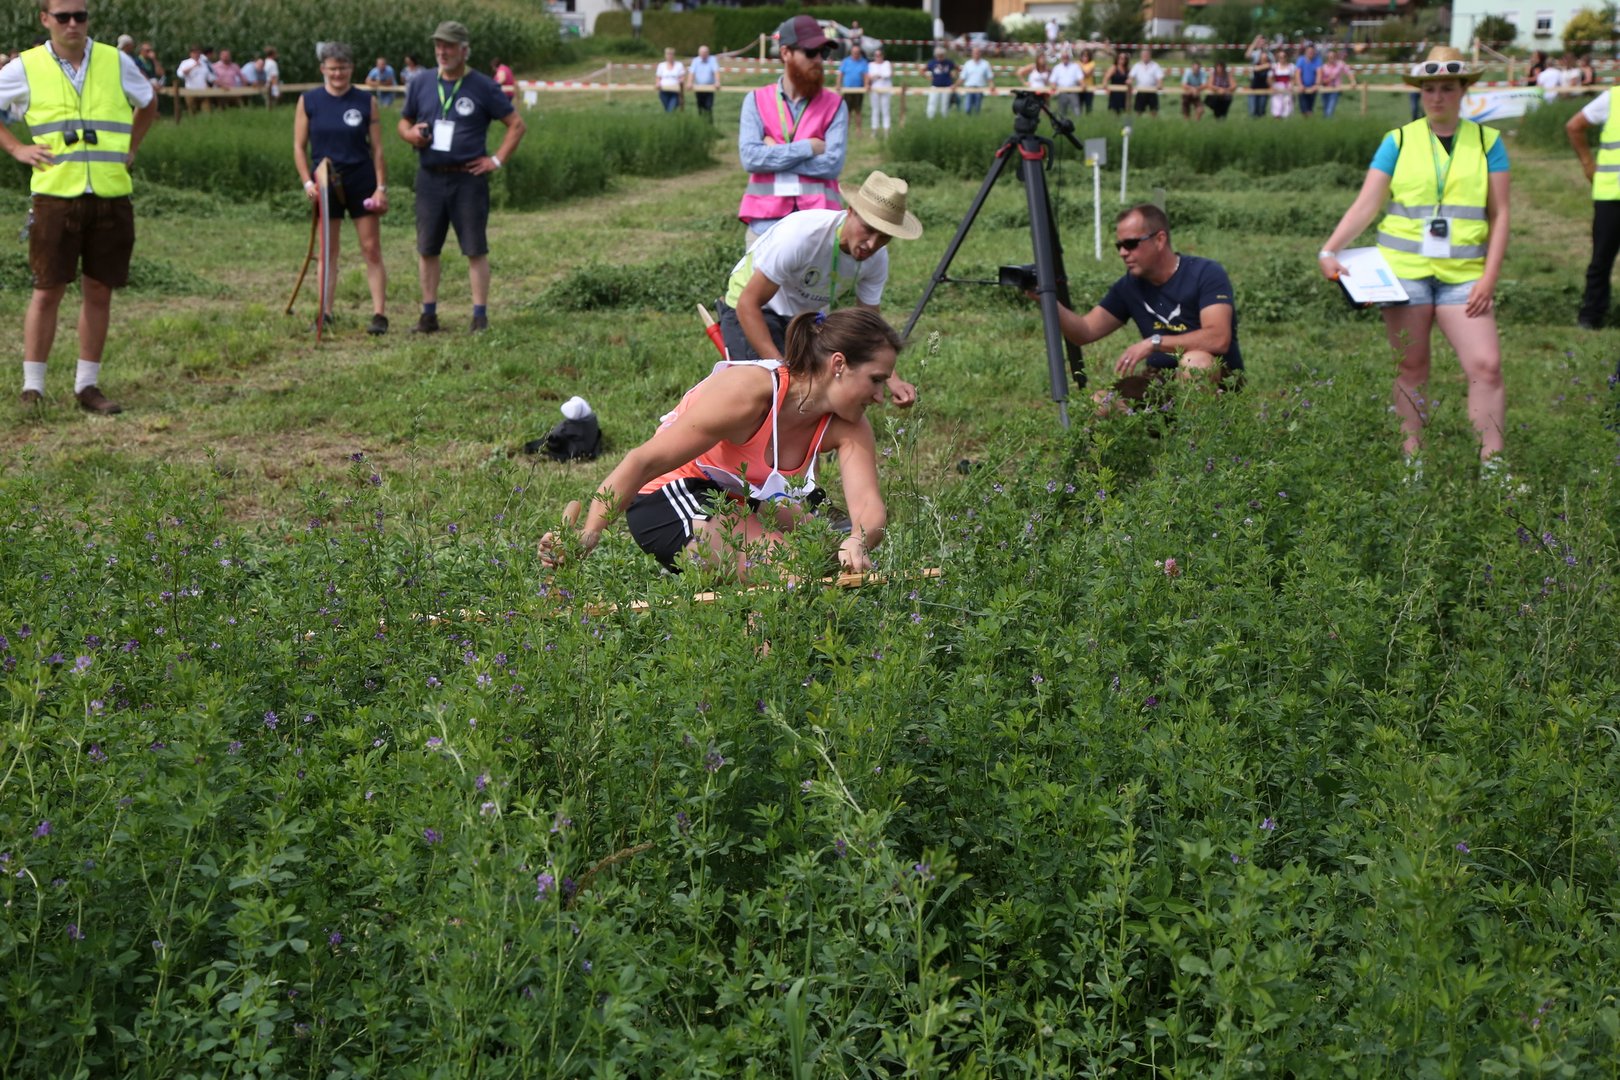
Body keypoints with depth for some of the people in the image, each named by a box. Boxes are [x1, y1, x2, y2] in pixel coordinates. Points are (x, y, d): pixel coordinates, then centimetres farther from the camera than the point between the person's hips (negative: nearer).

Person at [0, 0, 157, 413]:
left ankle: (87, 386, 15)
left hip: (110, 196, 2)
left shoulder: (116, 62, 8)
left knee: (98, 292, 5)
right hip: (55, 194, -2)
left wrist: (129, 149, 14)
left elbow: (149, 102, 24)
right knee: (48, 290, -2)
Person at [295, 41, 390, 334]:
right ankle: (324, 313, 12)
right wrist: (308, 182, -7)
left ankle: (379, 314, -1)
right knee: (327, 251, 7)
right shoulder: (308, 101, 2)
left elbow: (377, 148, 1)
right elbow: (299, 146, 4)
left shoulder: (367, 102, 0)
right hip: (326, 185, 1)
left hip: (362, 182, -1)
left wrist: (381, 187, -5)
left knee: (371, 250, -2)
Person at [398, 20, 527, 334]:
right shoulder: (420, 85, 8)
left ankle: (480, 316, 3)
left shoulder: (484, 87, -2)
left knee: (476, 249, -2)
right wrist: (411, 134, -5)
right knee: (426, 249, 7)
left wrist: (497, 160, -5)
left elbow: (517, 125, 1)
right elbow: (403, 122, 19)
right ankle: (429, 314, 16)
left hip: (468, 180, -4)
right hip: (430, 178, 4)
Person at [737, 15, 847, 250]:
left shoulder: (834, 105, 6)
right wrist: (806, 148, -8)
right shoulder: (756, 101, 7)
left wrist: (775, 154, -6)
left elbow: (833, 163, -8)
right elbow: (750, 157, -7)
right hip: (766, 221, 0)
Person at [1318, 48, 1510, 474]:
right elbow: (1366, 204, 1)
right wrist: (1329, 250, -13)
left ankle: (1492, 462, -6)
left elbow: (1499, 215, 6)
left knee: (1486, 365, -10)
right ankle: (1411, 459, 11)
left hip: (1464, 273, 0)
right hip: (1405, 268, 0)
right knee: (1410, 368, 4)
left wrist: (1490, 276, -4)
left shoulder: (1487, 141, 7)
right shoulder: (1399, 141, 6)